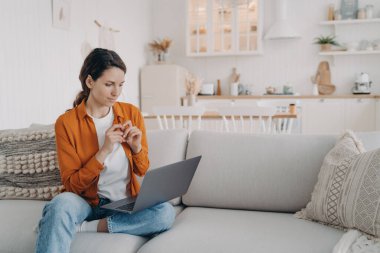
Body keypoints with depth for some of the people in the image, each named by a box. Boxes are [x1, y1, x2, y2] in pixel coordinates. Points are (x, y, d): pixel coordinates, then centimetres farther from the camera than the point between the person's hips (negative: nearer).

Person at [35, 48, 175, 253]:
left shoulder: (131, 113, 1)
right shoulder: (66, 122, -8)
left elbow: (142, 171, 9)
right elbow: (72, 185, -10)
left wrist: (137, 147, -12)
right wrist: (104, 151, -22)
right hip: (87, 203, -4)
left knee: (165, 213, -28)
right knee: (62, 203, -38)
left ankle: (83, 227, -20)